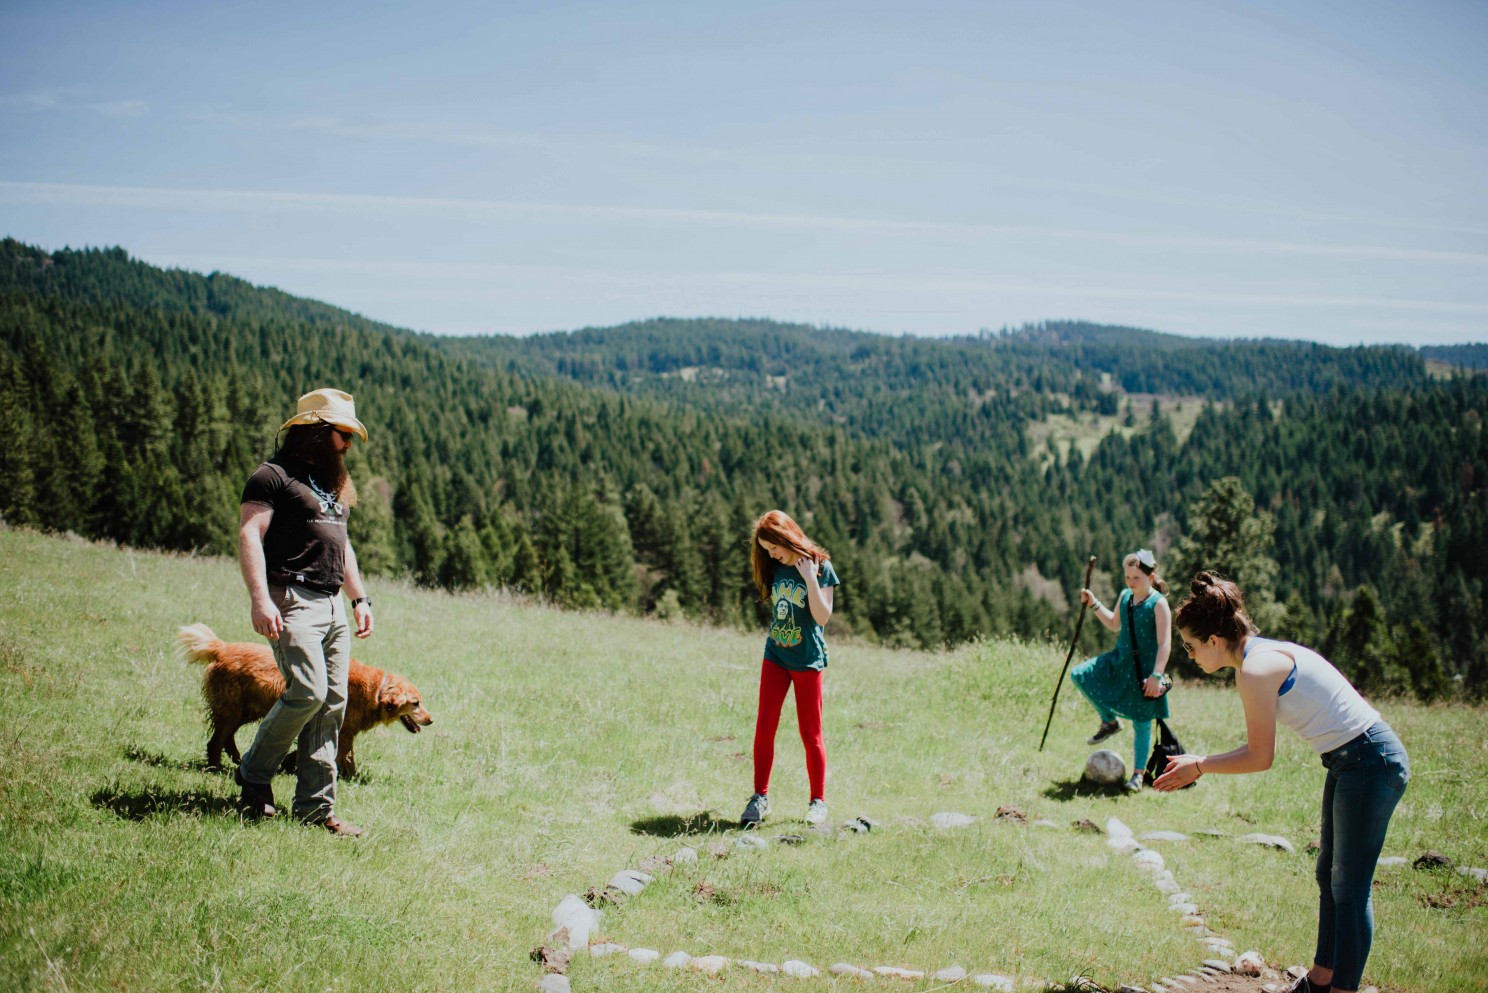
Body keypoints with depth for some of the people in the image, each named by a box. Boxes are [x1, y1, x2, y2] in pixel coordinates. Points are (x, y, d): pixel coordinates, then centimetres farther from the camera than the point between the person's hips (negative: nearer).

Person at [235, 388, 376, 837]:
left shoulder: (334, 486, 25)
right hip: (292, 599, -8)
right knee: (308, 692, -18)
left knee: (333, 704, 2)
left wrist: (360, 598, 24)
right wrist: (260, 599, -21)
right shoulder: (274, 476, -2)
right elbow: (249, 536, -11)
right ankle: (254, 774, 4)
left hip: (333, 606, 8)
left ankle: (316, 808, 5)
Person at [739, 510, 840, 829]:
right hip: (775, 657, 5)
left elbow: (822, 616, -17)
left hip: (807, 660, -5)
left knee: (810, 733, 2)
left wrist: (809, 578, -23)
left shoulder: (820, 566, -10)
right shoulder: (775, 568, 5)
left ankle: (818, 801, 13)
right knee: (764, 727, 0)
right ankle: (760, 796, 9)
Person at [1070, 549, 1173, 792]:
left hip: (1144, 670, -7)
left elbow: (1164, 643, -18)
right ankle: (1109, 721, 14)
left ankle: (1137, 774, 17)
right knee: (1080, 675, -3)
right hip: (1119, 661, 7)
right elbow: (1115, 625, 22)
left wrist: (1156, 675, -24)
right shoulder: (1125, 597, 4)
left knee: (1142, 724, 3)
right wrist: (1095, 604, 12)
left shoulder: (1158, 603, -16)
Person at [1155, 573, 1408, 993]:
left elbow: (1260, 758, -14)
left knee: (1349, 888, -2)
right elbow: (1258, 745, 15)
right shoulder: (1265, 653, 9)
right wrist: (1198, 763, 13)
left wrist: (1197, 767, -3)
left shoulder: (1255, 669, -20)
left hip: (1370, 764, -10)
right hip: (1350, 761, 10)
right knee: (1330, 876, 18)